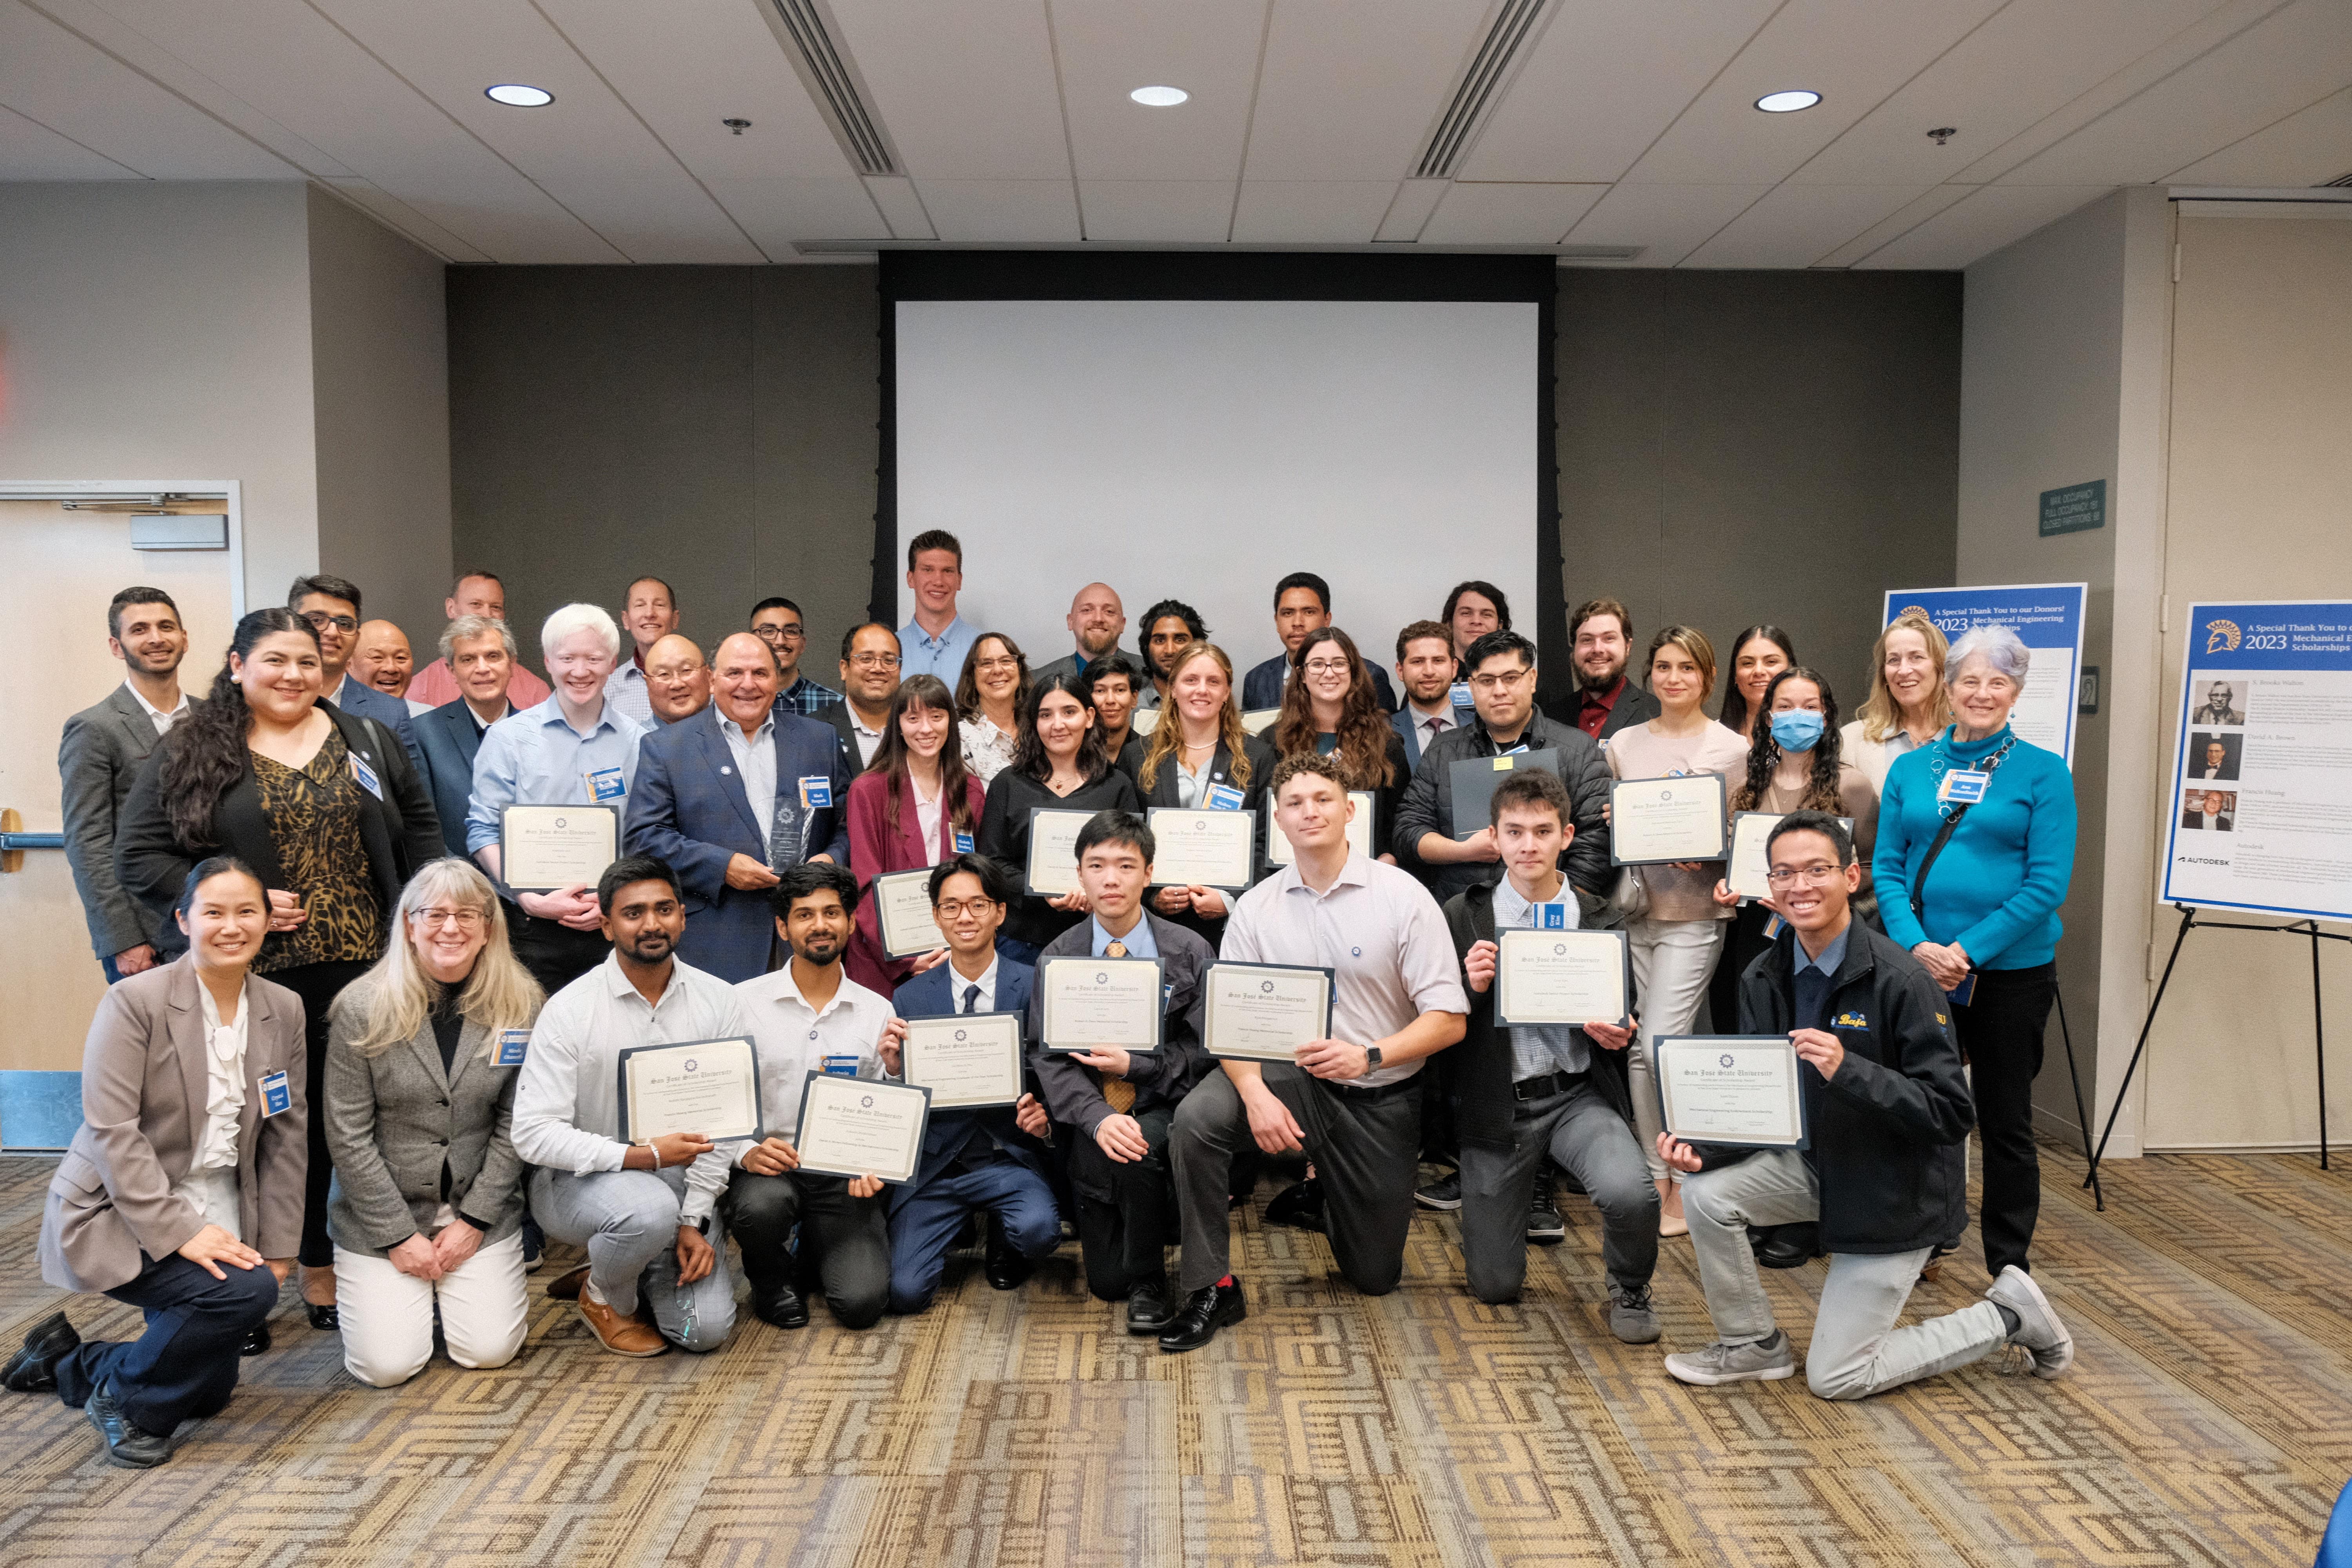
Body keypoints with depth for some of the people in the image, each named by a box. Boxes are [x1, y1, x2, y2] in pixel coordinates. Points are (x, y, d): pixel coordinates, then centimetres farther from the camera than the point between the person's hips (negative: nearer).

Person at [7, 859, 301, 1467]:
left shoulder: (283, 1010, 1)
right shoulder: (135, 1001, -15)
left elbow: (287, 1137, 3)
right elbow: (112, 1131, -20)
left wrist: (276, 1249, -1)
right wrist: (179, 1232, -26)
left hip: (217, 1214, 7)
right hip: (117, 1213, -6)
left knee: (209, 1391, 10)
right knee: (244, 1292, -29)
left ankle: (67, 1360, 36)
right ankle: (125, 1400, -1)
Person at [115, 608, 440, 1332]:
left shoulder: (366, 741, 11)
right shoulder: (190, 753, 3)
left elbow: (420, 828, 13)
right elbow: (138, 856, 0)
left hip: (364, 966, 2)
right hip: (257, 977, -2)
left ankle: (325, 1268, 19)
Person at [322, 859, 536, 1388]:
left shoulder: (520, 1005, -5)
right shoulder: (363, 1007, -10)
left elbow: (514, 1125, -2)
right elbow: (347, 1134, -9)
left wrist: (474, 1220, -8)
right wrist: (399, 1235, -11)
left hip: (481, 1210, 2)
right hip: (378, 1212, -1)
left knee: (488, 1350, -8)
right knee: (388, 1364, -8)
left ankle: (455, 1288, 25)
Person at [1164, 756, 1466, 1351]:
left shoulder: (1403, 898, -10)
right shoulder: (1256, 907, -2)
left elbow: (1449, 1020, -12)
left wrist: (1368, 1057, -27)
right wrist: (1254, 1093, -25)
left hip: (1379, 1098, -1)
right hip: (1289, 1074, 1)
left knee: (1376, 1277, 8)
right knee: (1197, 1117, -31)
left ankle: (1330, 1200, 43)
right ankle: (1213, 1290, -15)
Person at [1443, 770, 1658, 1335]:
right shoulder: (1462, 917, -1)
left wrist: (1619, 1033, -10)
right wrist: (1471, 988, -20)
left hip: (1578, 1094, 0)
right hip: (1497, 1104, 0)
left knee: (1631, 1193, -31)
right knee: (1494, 1285, 4)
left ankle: (1630, 1289, 5)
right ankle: (1534, 1187, 36)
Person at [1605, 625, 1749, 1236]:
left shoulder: (1732, 748, 1)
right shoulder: (1624, 743, 10)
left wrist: (1706, 853, -17)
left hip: (1693, 913, -4)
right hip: (1633, 905, 4)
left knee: (1659, 1043, -12)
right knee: (1638, 1048, 5)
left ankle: (1686, 1176, 5)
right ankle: (1656, 1177, 17)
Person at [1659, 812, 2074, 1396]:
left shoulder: (1900, 981, -24)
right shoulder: (1763, 979, -5)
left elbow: (1951, 1114, -26)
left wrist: (1847, 1071, -40)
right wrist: (1704, 1145, -22)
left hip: (1893, 1187, -6)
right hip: (1814, 1160, 6)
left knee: (1836, 1378, -2)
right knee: (1705, 1191, -20)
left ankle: (2007, 1315, 18)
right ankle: (1753, 1346, 5)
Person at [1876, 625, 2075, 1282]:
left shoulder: (2043, 772, -3)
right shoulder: (1910, 769, 7)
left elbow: (2047, 883, -10)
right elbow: (1887, 869, 3)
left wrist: (1968, 949, -17)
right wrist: (1918, 945, -13)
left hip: (2011, 970, -3)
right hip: (1919, 969, 3)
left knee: (2005, 1120, 8)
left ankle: (2010, 1270, 21)